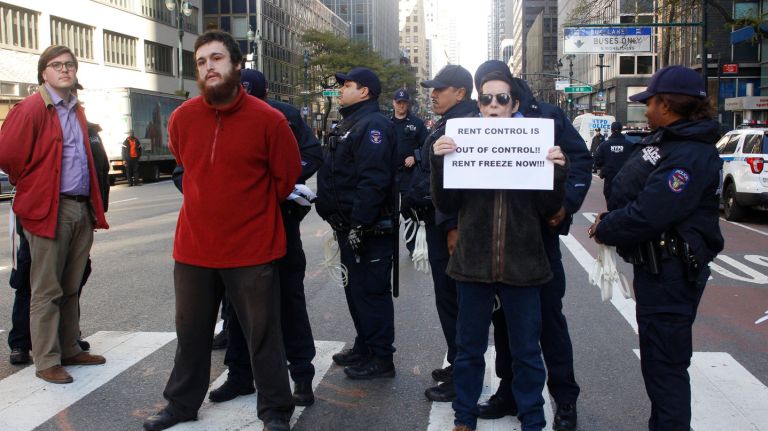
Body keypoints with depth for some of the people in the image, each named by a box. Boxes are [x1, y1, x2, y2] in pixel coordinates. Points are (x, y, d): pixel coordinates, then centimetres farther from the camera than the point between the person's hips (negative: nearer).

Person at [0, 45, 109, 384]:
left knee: (70, 288, 14)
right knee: (47, 291, 0)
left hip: (81, 209, 7)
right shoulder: (31, 109, -7)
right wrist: (30, 186, 2)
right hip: (49, 210, -7)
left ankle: (69, 350, 23)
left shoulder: (76, 111, 17)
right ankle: (46, 362, 7)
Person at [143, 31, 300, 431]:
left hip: (252, 248, -3)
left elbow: (287, 175, 2)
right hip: (194, 247, 4)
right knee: (191, 331, 17)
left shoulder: (269, 120, -11)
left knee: (263, 334, 6)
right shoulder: (181, 118, -1)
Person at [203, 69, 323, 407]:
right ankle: (239, 375, 23)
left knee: (289, 297, 5)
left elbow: (312, 154, -5)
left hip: (280, 219, -2)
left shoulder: (285, 116, -5)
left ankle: (302, 375, 14)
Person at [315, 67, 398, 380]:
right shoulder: (349, 124, 18)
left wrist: (358, 224, -26)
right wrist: (338, 220, 21)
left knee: (371, 290, -4)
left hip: (368, 228, -11)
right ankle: (364, 347, 30)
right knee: (355, 287, 17)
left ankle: (381, 359, 6)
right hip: (348, 225, 11)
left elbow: (373, 180, -25)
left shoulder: (373, 125, -16)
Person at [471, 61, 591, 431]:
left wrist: (566, 203, -16)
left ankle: (565, 397, 14)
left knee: (549, 313, 3)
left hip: (540, 230, -3)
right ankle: (509, 390, 26)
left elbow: (580, 160, -3)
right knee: (503, 314, 12)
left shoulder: (547, 116, -2)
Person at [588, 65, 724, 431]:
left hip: (671, 273, -11)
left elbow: (648, 214, -27)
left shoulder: (690, 155, -21)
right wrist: (609, 219, 2)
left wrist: (605, 229, -12)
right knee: (656, 357, 20)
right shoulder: (663, 141, 13)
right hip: (655, 266, 11)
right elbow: (631, 190, 19)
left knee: (664, 363, -3)